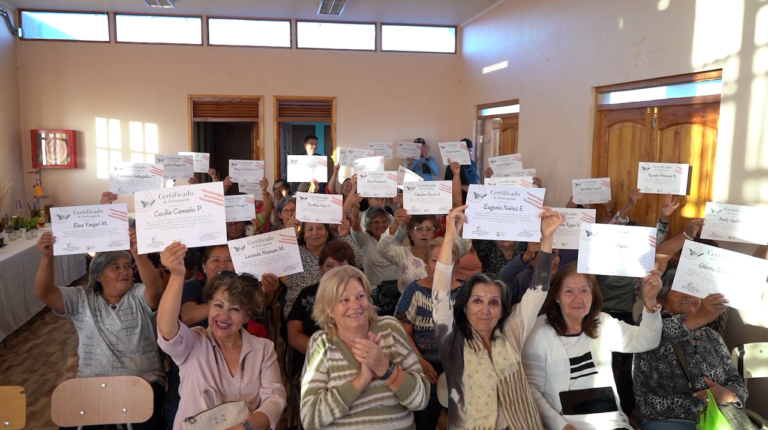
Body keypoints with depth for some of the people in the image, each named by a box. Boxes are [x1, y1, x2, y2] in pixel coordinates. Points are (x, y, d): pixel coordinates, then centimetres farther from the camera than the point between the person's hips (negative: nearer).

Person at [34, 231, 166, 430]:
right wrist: (47, 257, -22)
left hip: (142, 381, -2)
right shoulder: (81, 299, 9)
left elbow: (156, 288, -21)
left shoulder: (140, 296, 2)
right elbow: (44, 293, -4)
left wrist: (138, 254, -37)